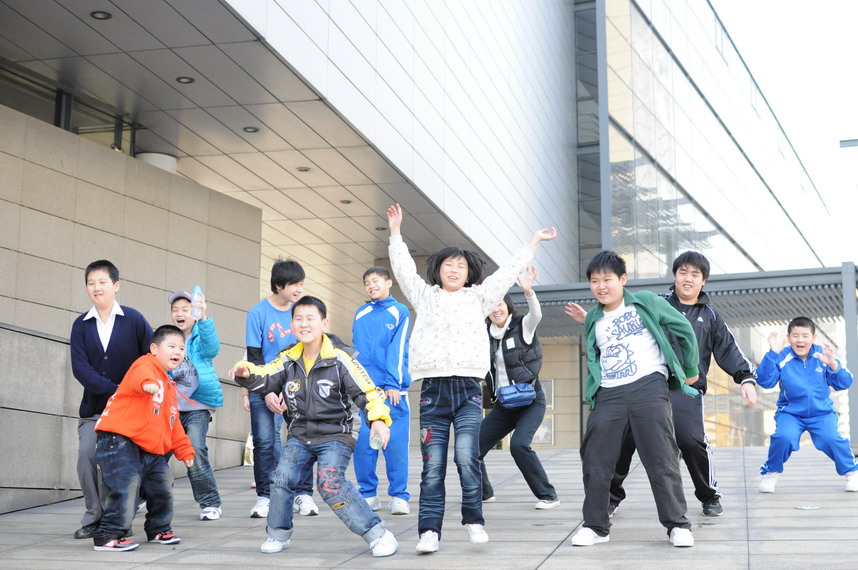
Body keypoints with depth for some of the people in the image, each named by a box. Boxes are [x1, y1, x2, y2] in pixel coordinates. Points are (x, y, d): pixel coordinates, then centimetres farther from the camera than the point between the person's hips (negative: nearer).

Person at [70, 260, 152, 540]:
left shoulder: (133, 320, -3)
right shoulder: (81, 325, 3)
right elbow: (80, 367, -7)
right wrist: (113, 390, -17)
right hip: (93, 406, 2)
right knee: (86, 457, -8)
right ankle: (93, 516, 6)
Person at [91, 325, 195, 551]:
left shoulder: (169, 387, 22)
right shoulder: (145, 365, -5)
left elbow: (173, 424, 29)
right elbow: (141, 376, -33)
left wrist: (184, 449, 25)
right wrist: (148, 383, -56)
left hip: (150, 451, 9)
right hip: (119, 441, -9)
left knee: (163, 487, 13)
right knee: (126, 486, -18)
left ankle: (159, 529, 31)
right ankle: (107, 536, -11)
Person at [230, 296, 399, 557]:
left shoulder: (339, 358, -11)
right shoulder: (289, 359, 3)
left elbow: (366, 391, -15)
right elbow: (266, 379, -1)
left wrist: (378, 418, -31)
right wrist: (247, 373, -23)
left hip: (335, 435, -5)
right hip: (300, 435, 5)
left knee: (330, 484, -22)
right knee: (282, 479, -7)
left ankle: (377, 533, -12)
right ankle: (279, 533, 18)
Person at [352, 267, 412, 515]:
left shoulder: (400, 312, 3)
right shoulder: (360, 315, 13)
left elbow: (398, 350, -3)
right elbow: (355, 352, 14)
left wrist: (393, 384, -10)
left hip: (392, 390, -3)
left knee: (396, 443, -4)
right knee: (362, 443, 1)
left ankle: (399, 496, 3)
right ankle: (368, 494, 11)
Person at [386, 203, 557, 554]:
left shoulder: (478, 298, 15)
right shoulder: (424, 296, 16)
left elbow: (508, 272, 15)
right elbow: (403, 267, 14)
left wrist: (533, 242, 17)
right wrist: (396, 232, 15)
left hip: (467, 389, 0)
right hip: (433, 389, 1)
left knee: (467, 459, -15)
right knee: (432, 466, -4)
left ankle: (473, 520, 1)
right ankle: (429, 531, 0)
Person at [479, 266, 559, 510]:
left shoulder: (522, 326, -8)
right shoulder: (486, 334, 5)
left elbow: (536, 314, -29)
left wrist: (528, 291, -48)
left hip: (530, 401, -6)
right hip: (503, 405, 6)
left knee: (519, 444, -27)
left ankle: (548, 495, -12)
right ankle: (483, 493, 25)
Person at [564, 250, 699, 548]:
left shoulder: (646, 302, 4)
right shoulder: (594, 320, 15)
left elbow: (684, 329, 10)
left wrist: (690, 370, 16)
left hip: (649, 387, -4)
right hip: (608, 395, 4)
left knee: (661, 459, -5)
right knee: (595, 461, 1)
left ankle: (678, 525, 5)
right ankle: (595, 526, 12)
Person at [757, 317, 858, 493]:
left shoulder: (823, 355, -6)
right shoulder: (782, 357, -10)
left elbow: (844, 384, -7)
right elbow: (764, 381, -20)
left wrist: (833, 365, -26)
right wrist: (772, 354, -28)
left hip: (822, 413, 1)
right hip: (790, 413, -1)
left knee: (831, 439, -23)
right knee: (783, 437, -27)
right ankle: (770, 473, 1)